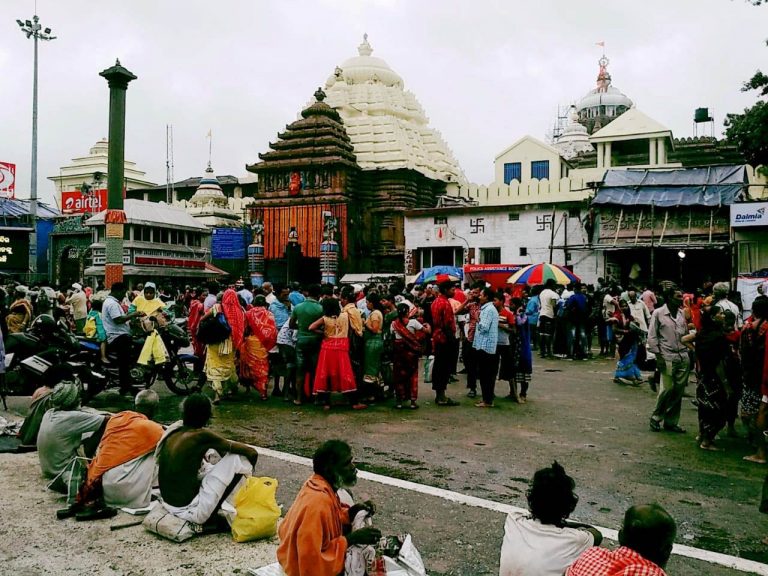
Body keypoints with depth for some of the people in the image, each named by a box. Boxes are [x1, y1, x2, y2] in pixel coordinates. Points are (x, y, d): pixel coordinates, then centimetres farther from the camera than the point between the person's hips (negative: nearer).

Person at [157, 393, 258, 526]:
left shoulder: (172, 430, 0)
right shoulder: (201, 435, -18)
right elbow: (252, 452, -10)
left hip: (168, 504, 8)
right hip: (188, 510, -8)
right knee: (238, 457, -6)